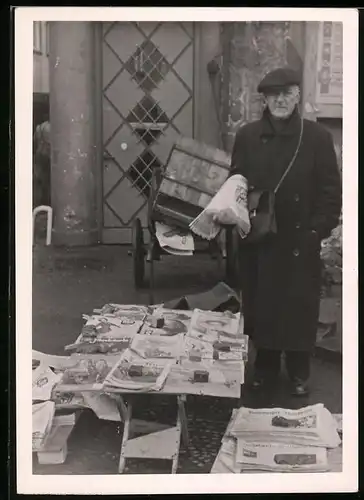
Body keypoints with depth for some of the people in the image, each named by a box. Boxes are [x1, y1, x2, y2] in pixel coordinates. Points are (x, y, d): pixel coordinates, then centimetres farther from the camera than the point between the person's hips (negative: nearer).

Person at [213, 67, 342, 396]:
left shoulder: (317, 137, -4)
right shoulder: (247, 136, 2)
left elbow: (331, 190, -3)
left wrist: (318, 230, -11)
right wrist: (230, 210, -13)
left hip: (300, 240, -2)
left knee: (299, 306, 7)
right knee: (260, 305, 11)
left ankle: (299, 373, 24)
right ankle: (265, 366, 29)